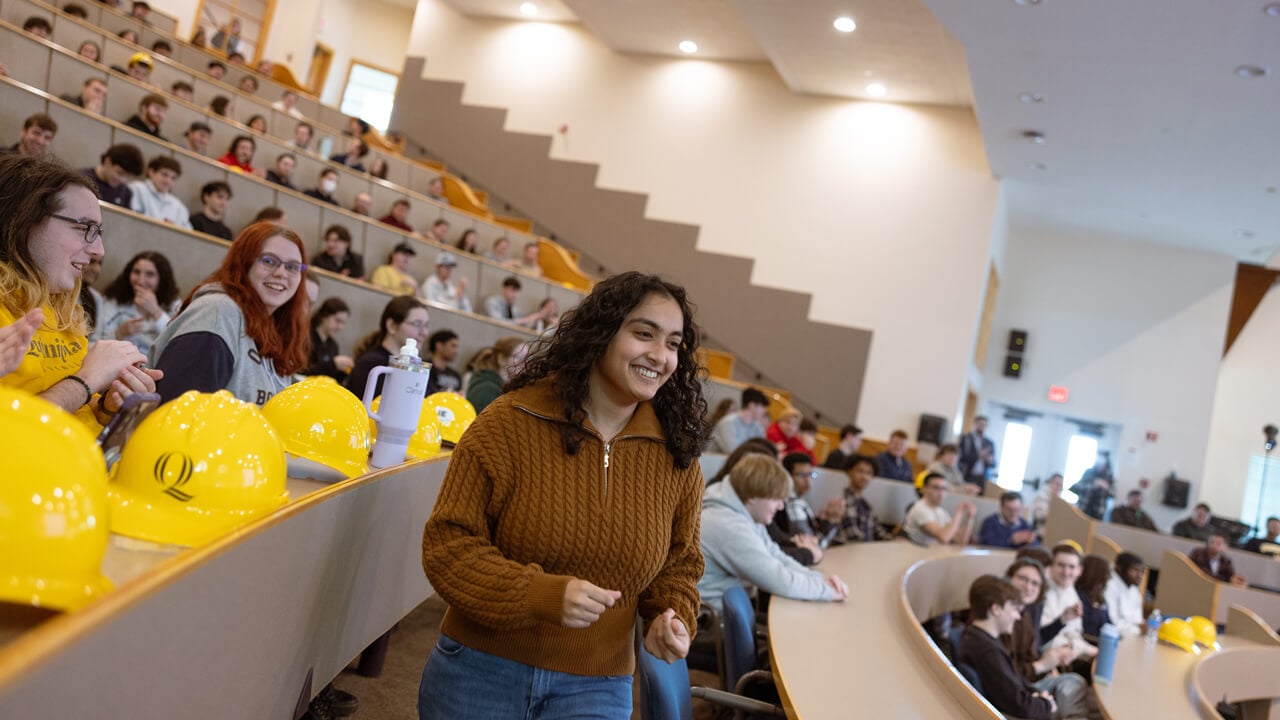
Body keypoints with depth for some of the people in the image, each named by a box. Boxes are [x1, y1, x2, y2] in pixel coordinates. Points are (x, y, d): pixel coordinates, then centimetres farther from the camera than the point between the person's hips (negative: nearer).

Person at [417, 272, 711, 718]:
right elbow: (448, 545, -13)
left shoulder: (677, 457, -3)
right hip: (480, 670, -1)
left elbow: (679, 565, 11)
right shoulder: (510, 423, -13)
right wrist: (542, 594, -27)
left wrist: (671, 617, -10)